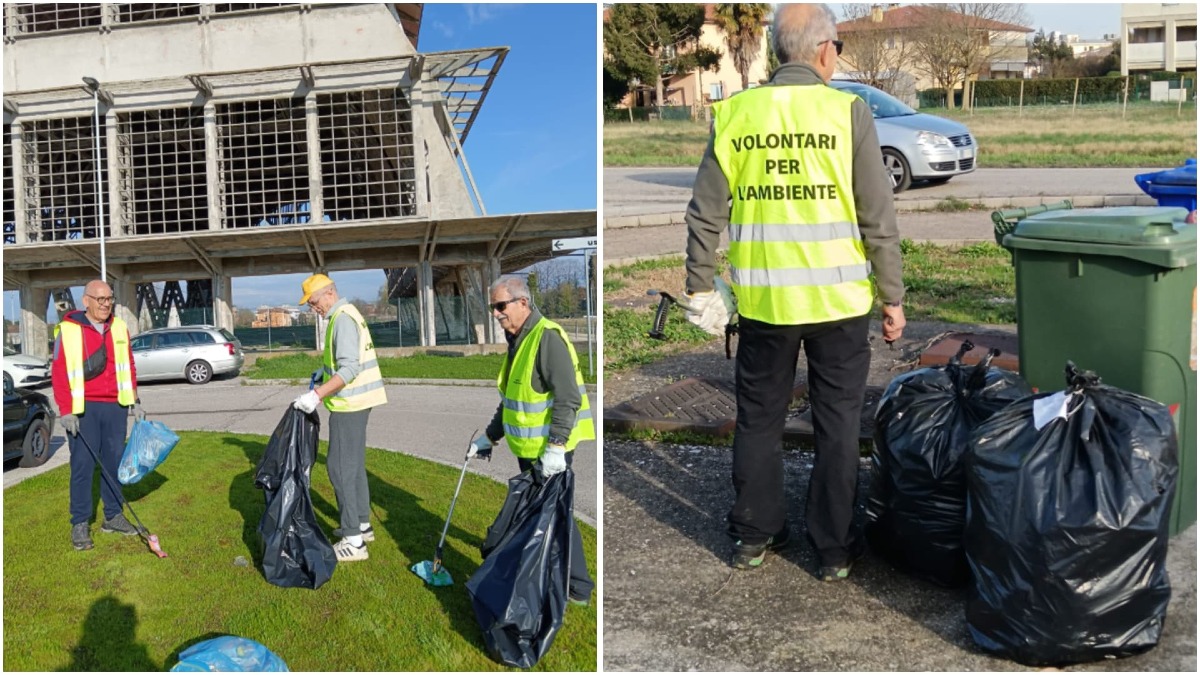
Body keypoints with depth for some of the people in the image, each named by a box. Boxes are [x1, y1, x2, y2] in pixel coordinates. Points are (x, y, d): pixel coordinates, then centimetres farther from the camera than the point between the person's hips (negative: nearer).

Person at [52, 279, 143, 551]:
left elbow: (129, 367, 15)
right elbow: (59, 372, -7)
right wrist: (66, 411, -12)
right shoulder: (68, 330, -5)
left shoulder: (119, 328, 9)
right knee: (83, 464, -2)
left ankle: (113, 516, 20)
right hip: (83, 408, -4)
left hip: (115, 406, 4)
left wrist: (135, 401, 12)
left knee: (114, 462, 9)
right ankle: (80, 523, 7)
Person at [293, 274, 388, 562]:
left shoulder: (343, 319, -18)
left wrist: (317, 395, -29)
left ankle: (353, 541, -4)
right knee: (354, 464, 18)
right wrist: (325, 370, 14)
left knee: (341, 467, -7)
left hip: (349, 404, -10)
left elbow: (350, 368, -27)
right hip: (356, 401, 10)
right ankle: (362, 524, 29)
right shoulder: (345, 313, 14)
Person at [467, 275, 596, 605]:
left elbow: (567, 398, -24)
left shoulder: (547, 337, -18)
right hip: (528, 449, 10)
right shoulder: (518, 340, 13)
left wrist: (555, 447, -27)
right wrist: (490, 436, 22)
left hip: (550, 451, -10)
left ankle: (578, 587, 10)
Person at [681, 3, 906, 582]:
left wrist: (700, 287, 11)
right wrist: (892, 297, 3)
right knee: (837, 423, 12)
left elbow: (705, 214, 2)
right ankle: (834, 549, 23)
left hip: (762, 300, 2)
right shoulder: (847, 112, -6)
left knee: (759, 418, 16)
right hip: (838, 299, -1)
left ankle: (754, 535, 28)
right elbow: (879, 219, -5)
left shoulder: (734, 113, 0)